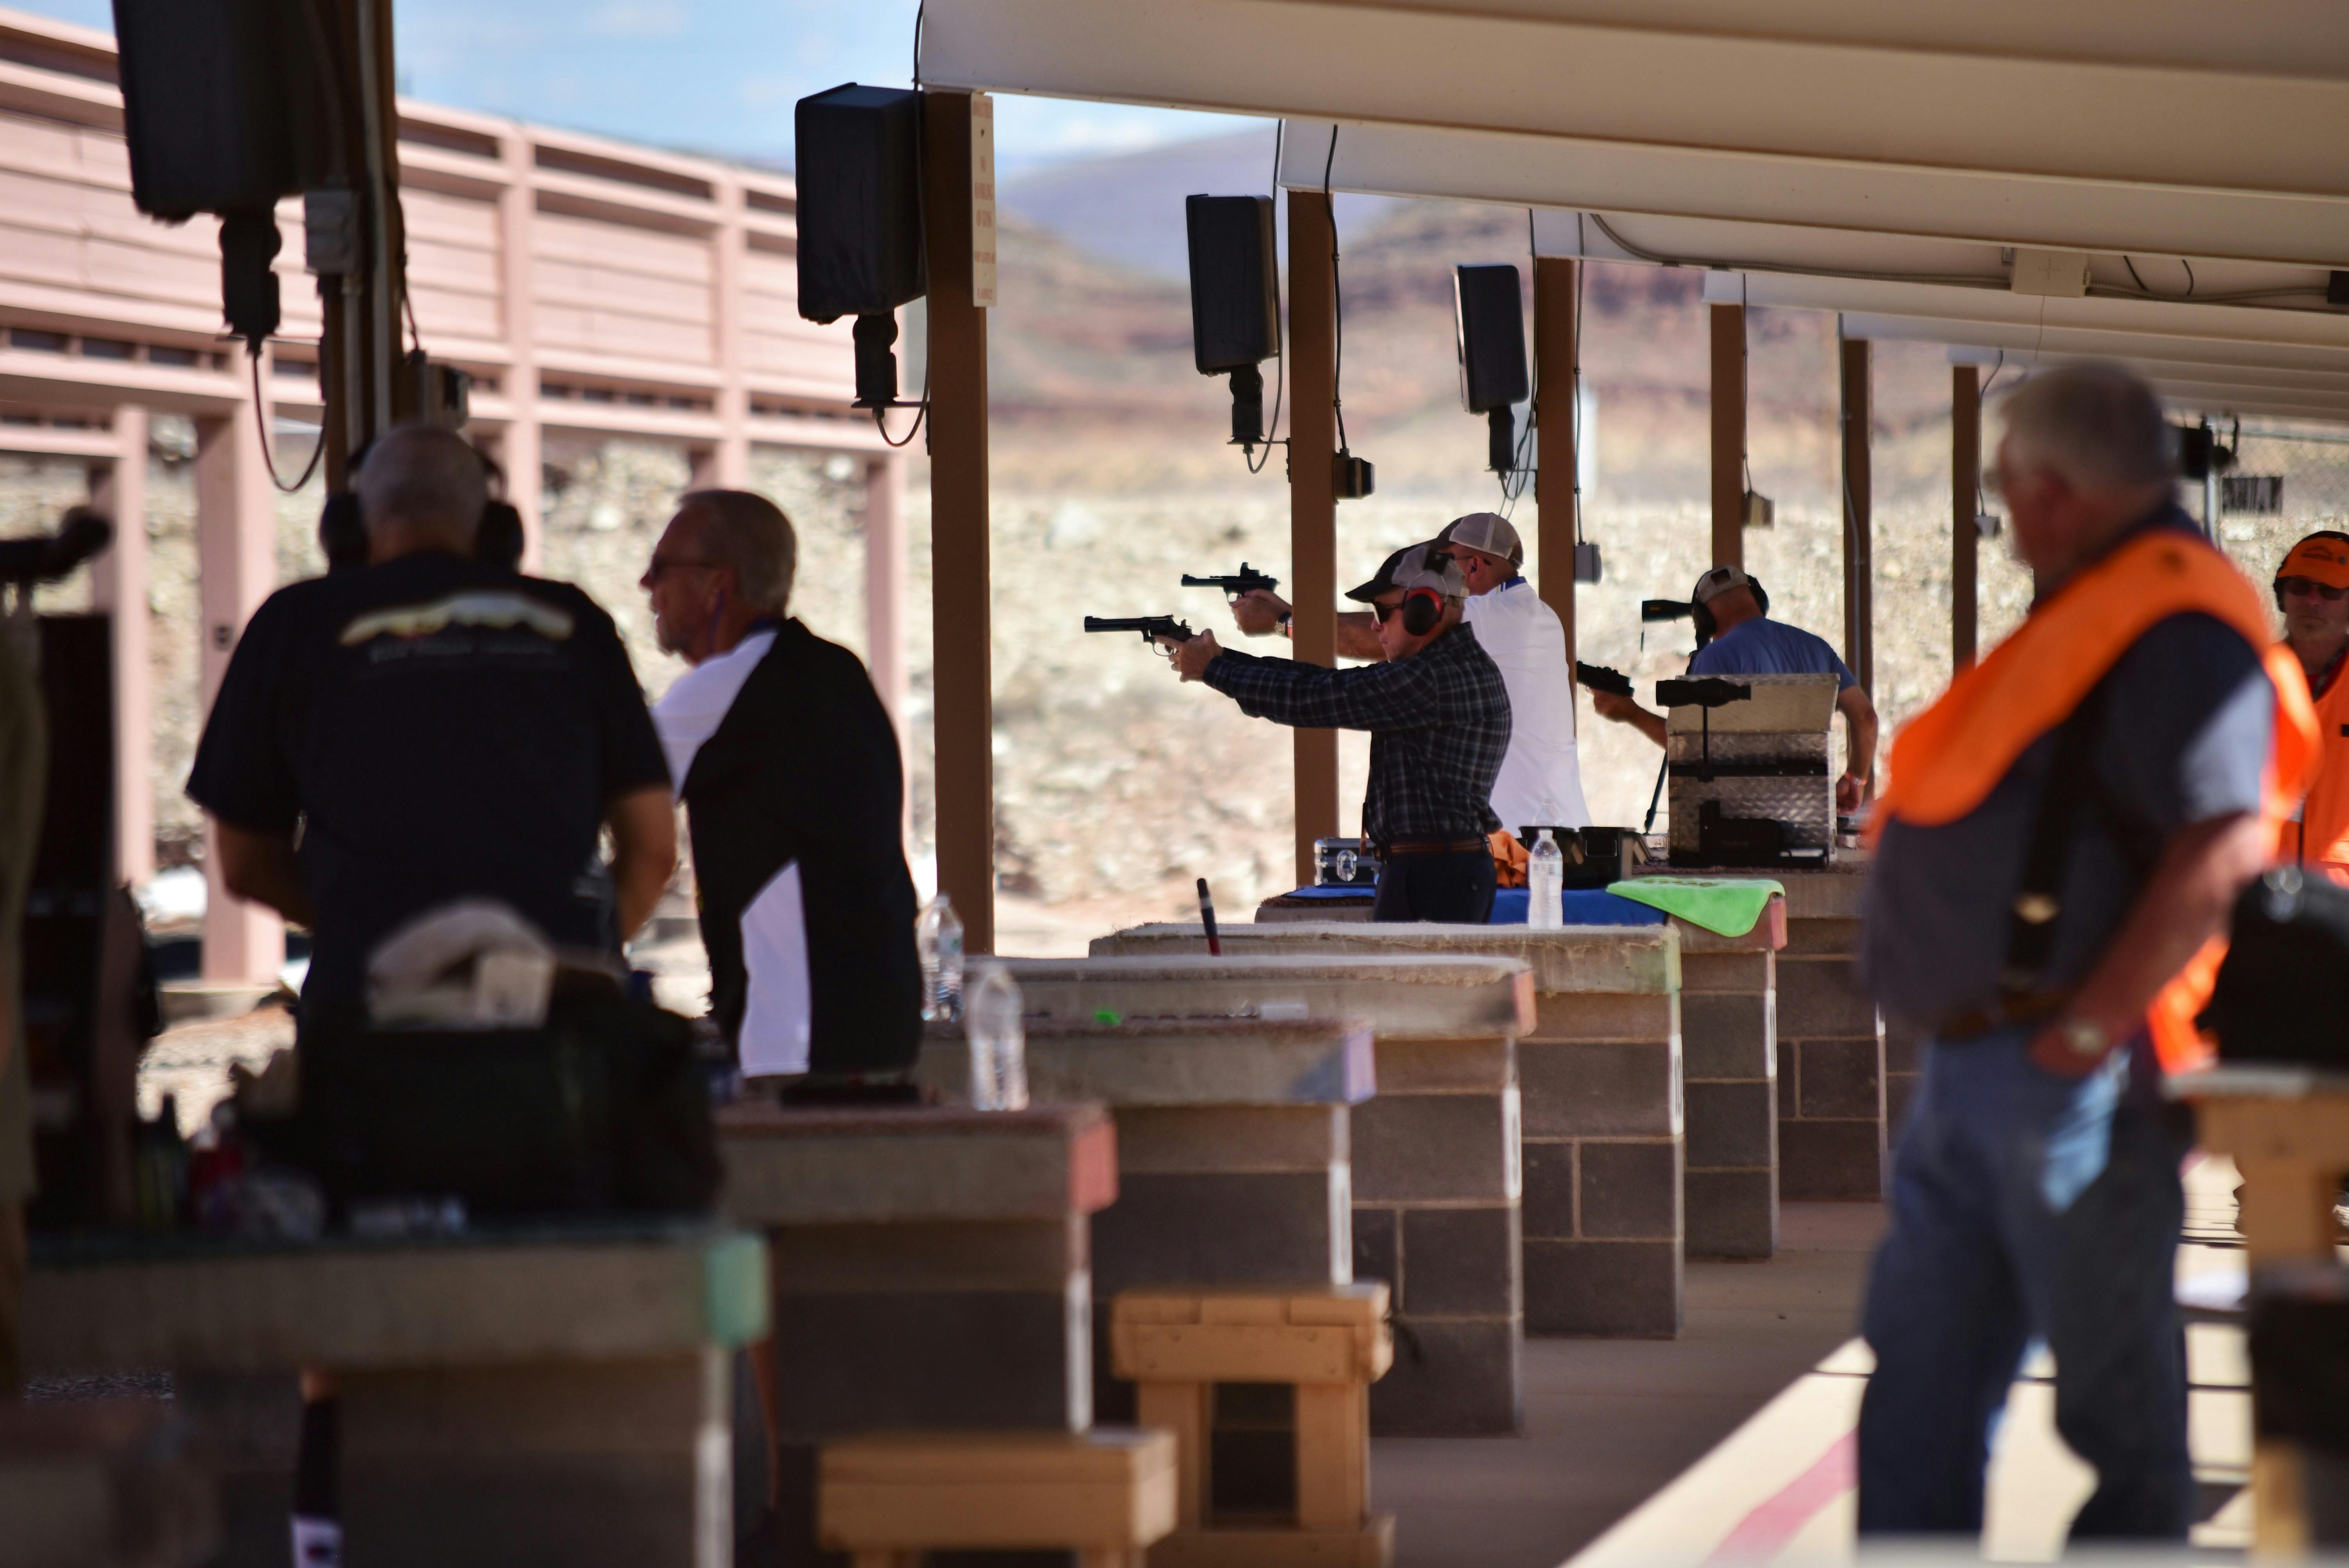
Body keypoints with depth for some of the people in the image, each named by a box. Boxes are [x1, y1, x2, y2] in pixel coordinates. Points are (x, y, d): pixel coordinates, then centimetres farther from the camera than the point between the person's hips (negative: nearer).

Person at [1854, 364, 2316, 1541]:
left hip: (2071, 1089, -11)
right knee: (1921, 1372, 11)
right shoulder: (2089, 613, 18)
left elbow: (2222, 844, -25)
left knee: (2116, 1401, 0)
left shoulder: (2177, 625, -15)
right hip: (1972, 1073, 11)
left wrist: (2089, 1026, -23)